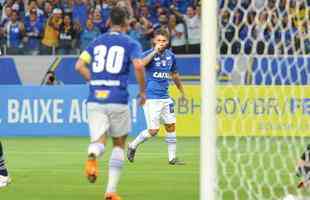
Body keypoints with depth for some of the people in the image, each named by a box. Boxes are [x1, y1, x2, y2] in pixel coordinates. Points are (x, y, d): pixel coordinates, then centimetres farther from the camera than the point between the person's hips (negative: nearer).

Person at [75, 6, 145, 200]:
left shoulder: (96, 42, 15)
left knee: (99, 141, -3)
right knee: (119, 144, 15)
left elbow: (79, 65, 6)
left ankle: (93, 156, -42)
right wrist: (143, 90, -1)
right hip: (117, 100, -2)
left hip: (95, 99, 2)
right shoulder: (131, 44, 3)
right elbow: (138, 66, -14)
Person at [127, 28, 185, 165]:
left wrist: (182, 91, 32)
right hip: (151, 98, -6)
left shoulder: (171, 56, 8)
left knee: (171, 127, 6)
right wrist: (155, 52, -34)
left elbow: (174, 75, 24)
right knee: (153, 130, -9)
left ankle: (172, 158, 15)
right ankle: (133, 146, 14)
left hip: (165, 97, 6)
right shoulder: (149, 54, -10)